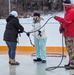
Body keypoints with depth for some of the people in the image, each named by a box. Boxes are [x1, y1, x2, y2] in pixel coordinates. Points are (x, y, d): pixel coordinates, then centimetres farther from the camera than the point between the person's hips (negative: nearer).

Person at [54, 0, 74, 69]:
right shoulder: (67, 12, 20)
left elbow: (67, 21, -22)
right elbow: (64, 22, 23)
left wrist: (57, 18, -14)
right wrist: (61, 27, 3)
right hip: (67, 34, 10)